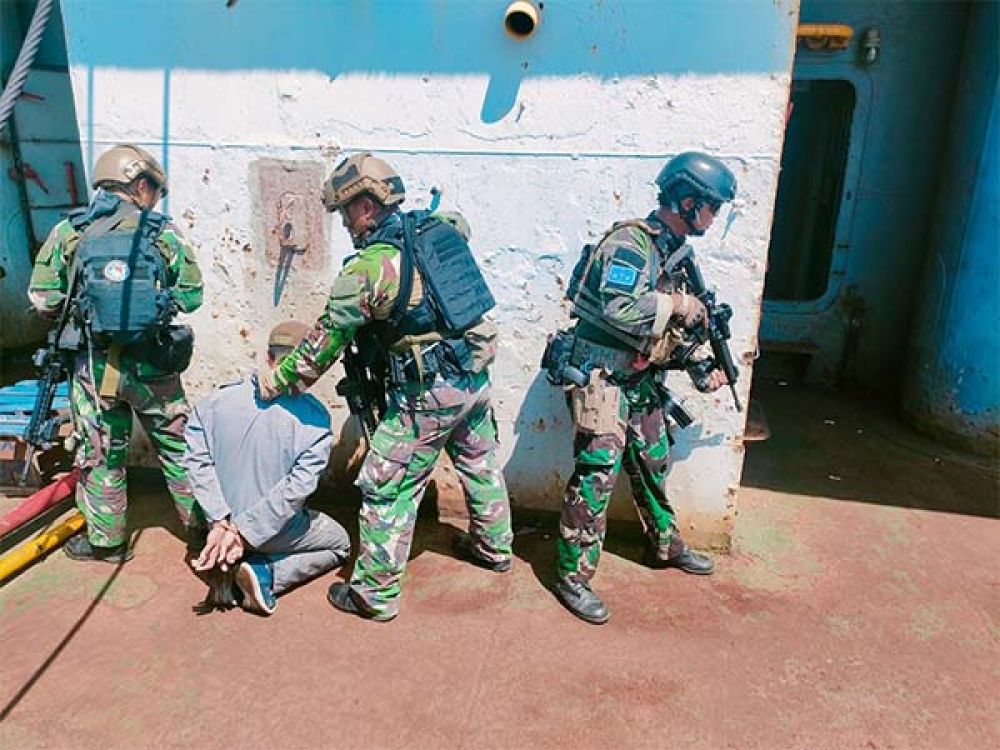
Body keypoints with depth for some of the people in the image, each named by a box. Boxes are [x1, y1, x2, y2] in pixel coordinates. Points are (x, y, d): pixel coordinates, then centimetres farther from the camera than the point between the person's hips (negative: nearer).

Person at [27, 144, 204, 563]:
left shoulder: (69, 232, -1)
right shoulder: (162, 233, -4)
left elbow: (43, 300, -3)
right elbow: (192, 295, -2)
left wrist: (76, 306, 17)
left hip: (93, 366, 1)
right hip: (152, 365, -1)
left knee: (101, 456, 15)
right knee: (177, 446, 15)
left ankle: (106, 540, 27)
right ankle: (199, 522, 27)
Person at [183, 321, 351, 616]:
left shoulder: (217, 400, -12)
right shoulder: (315, 417, -21)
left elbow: (198, 461, -16)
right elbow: (298, 486, -26)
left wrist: (221, 522, -16)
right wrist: (242, 532, -21)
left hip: (224, 518, 6)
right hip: (278, 532, -5)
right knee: (341, 543, 23)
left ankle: (228, 568, 9)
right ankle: (266, 574, -2)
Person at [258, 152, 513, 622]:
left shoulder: (371, 266, -15)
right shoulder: (438, 230, 6)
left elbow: (328, 337, -9)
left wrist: (280, 379, 4)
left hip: (429, 393, -8)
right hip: (476, 374, 8)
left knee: (386, 488, 5)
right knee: (479, 463, 26)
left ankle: (376, 594, 18)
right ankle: (493, 548, 47)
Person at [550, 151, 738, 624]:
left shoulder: (674, 251, 11)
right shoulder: (629, 243, -18)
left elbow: (675, 328, 19)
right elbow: (619, 309, -34)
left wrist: (703, 368, 11)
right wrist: (676, 304, -21)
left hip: (641, 378, 9)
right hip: (600, 375, -9)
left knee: (654, 462, 19)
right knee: (597, 472, -8)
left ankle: (665, 546, 39)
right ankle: (573, 576, 4)